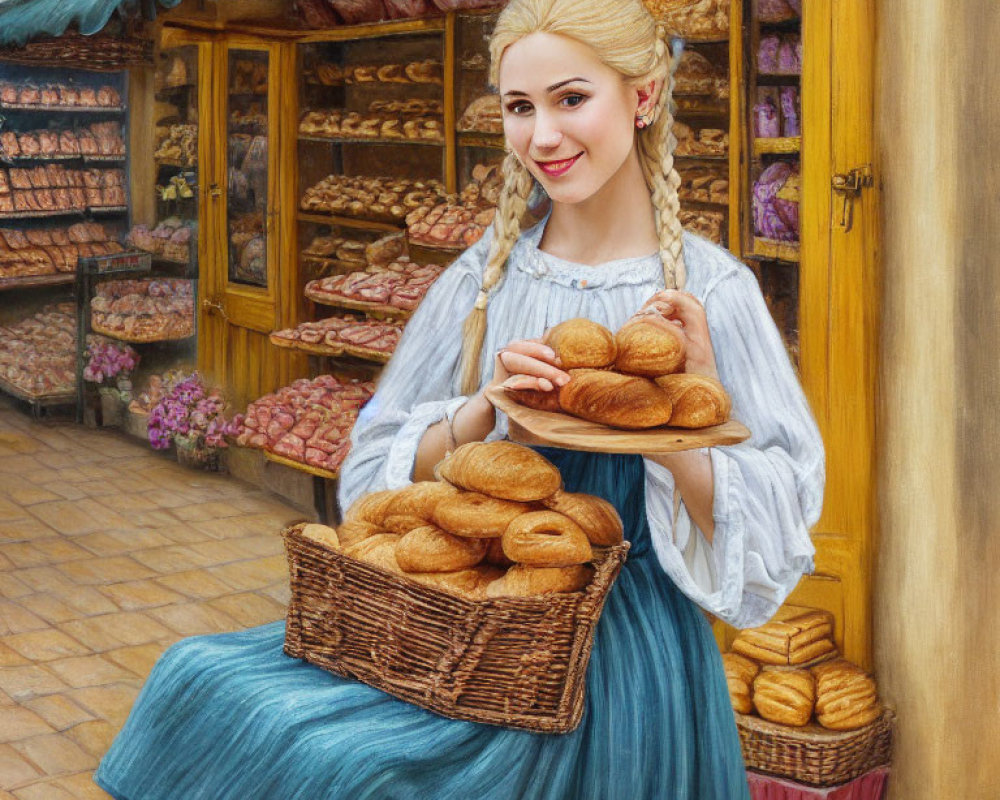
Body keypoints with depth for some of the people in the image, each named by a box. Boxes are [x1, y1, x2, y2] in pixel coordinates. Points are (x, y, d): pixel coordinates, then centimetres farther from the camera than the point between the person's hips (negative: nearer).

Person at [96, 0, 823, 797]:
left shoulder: (710, 292, -5)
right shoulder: (485, 278, 5)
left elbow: (770, 537, -5)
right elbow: (381, 477, 4)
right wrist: (482, 411, -14)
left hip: (614, 650, -4)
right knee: (199, 678, -14)